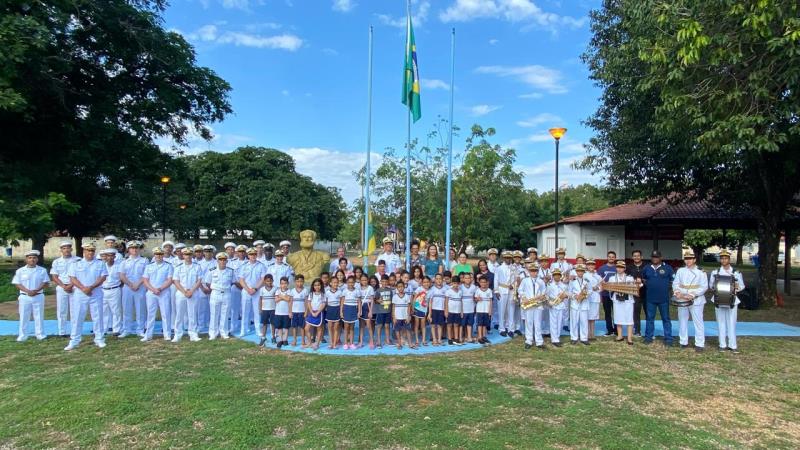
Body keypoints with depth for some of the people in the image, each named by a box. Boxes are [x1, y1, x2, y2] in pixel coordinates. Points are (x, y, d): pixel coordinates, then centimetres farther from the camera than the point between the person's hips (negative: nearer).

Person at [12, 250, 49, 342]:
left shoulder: (42, 270, 1)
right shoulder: (20, 271, 1)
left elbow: (45, 282, -1)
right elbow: (17, 284, -1)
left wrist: (36, 290, -15)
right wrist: (27, 291, -15)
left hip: (38, 296, 0)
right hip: (24, 297, 0)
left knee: (39, 316, 6)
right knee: (24, 317, 5)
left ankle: (40, 334, 14)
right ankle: (22, 336, 14)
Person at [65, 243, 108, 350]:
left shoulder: (100, 263, 5)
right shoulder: (76, 264, 5)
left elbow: (103, 277, -3)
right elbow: (72, 279, -2)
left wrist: (91, 287, -15)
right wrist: (83, 288, -15)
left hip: (96, 294, 0)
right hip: (80, 294, 0)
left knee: (97, 316, 4)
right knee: (77, 317, 2)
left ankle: (99, 339, 12)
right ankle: (73, 341, 9)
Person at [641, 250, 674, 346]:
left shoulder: (667, 268, -2)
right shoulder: (647, 268, 8)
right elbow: (643, 278, 23)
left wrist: (668, 287, -2)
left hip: (664, 298, -3)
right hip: (650, 298, 3)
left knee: (666, 318, 5)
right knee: (649, 318, 8)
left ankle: (668, 338, 11)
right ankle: (648, 337, 16)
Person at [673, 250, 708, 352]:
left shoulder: (701, 272, 0)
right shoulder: (680, 271, 10)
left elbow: (704, 286, -7)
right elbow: (675, 283, 6)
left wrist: (692, 294, -18)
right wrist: (677, 292, -15)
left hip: (696, 301, -3)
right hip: (682, 300, 4)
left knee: (698, 322, -2)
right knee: (682, 321, 8)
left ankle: (699, 344, 4)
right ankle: (683, 342, 18)